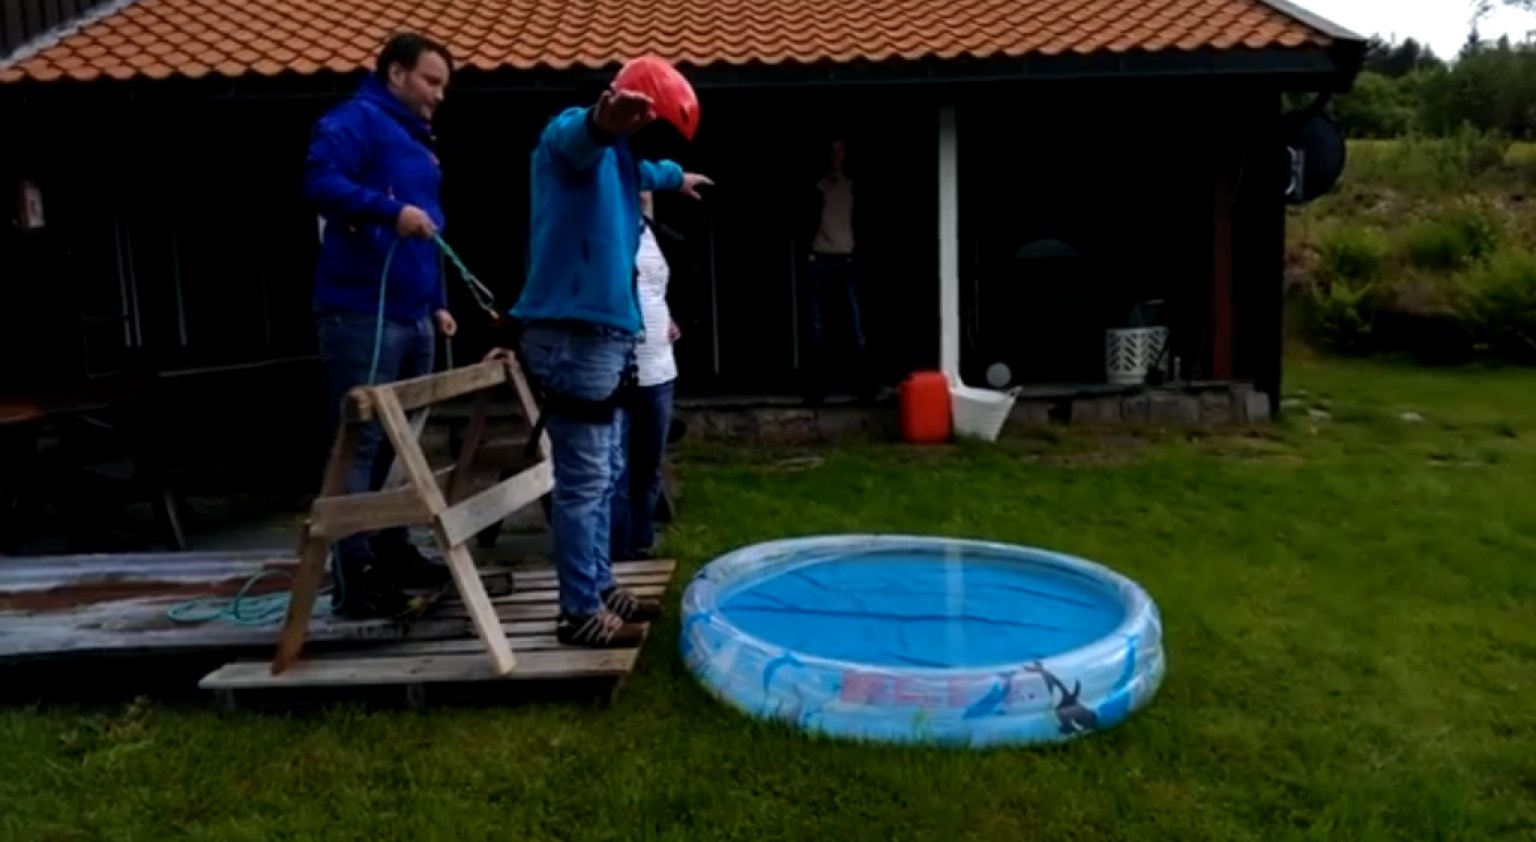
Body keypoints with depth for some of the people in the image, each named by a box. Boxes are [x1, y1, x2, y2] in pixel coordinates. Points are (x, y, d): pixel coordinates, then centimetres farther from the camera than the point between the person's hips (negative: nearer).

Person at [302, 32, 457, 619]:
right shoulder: (355, 120, -3)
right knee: (361, 444, -8)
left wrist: (437, 302, 25)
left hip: (411, 315, 10)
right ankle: (354, 579, -4)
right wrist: (391, 210, -30)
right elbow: (320, 182, -20)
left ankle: (393, 553, 26)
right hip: (362, 313, -9)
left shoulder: (417, 140, 25)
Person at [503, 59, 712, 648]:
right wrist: (602, 123, -60)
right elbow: (576, 138, -37)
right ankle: (580, 613, 3)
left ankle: (600, 589, 27)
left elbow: (642, 170, 47)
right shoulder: (576, 133, -10)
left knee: (600, 476, 16)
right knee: (583, 481, -6)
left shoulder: (616, 153, 22)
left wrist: (676, 177, 67)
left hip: (599, 333, 11)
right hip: (572, 334, -11)